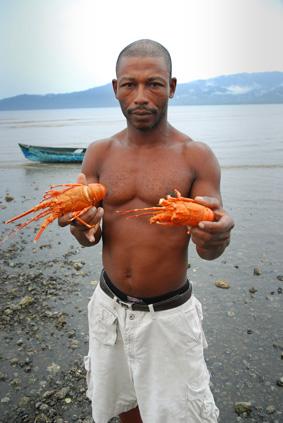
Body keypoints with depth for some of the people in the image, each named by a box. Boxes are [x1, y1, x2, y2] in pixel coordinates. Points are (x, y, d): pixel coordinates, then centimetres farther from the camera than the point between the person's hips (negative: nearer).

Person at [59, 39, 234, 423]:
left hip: (170, 314, -3)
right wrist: (82, 224, -25)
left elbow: (209, 252, -11)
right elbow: (89, 238, -1)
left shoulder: (196, 156, -10)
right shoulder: (99, 154, -2)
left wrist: (216, 236, -35)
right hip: (110, 305, 3)